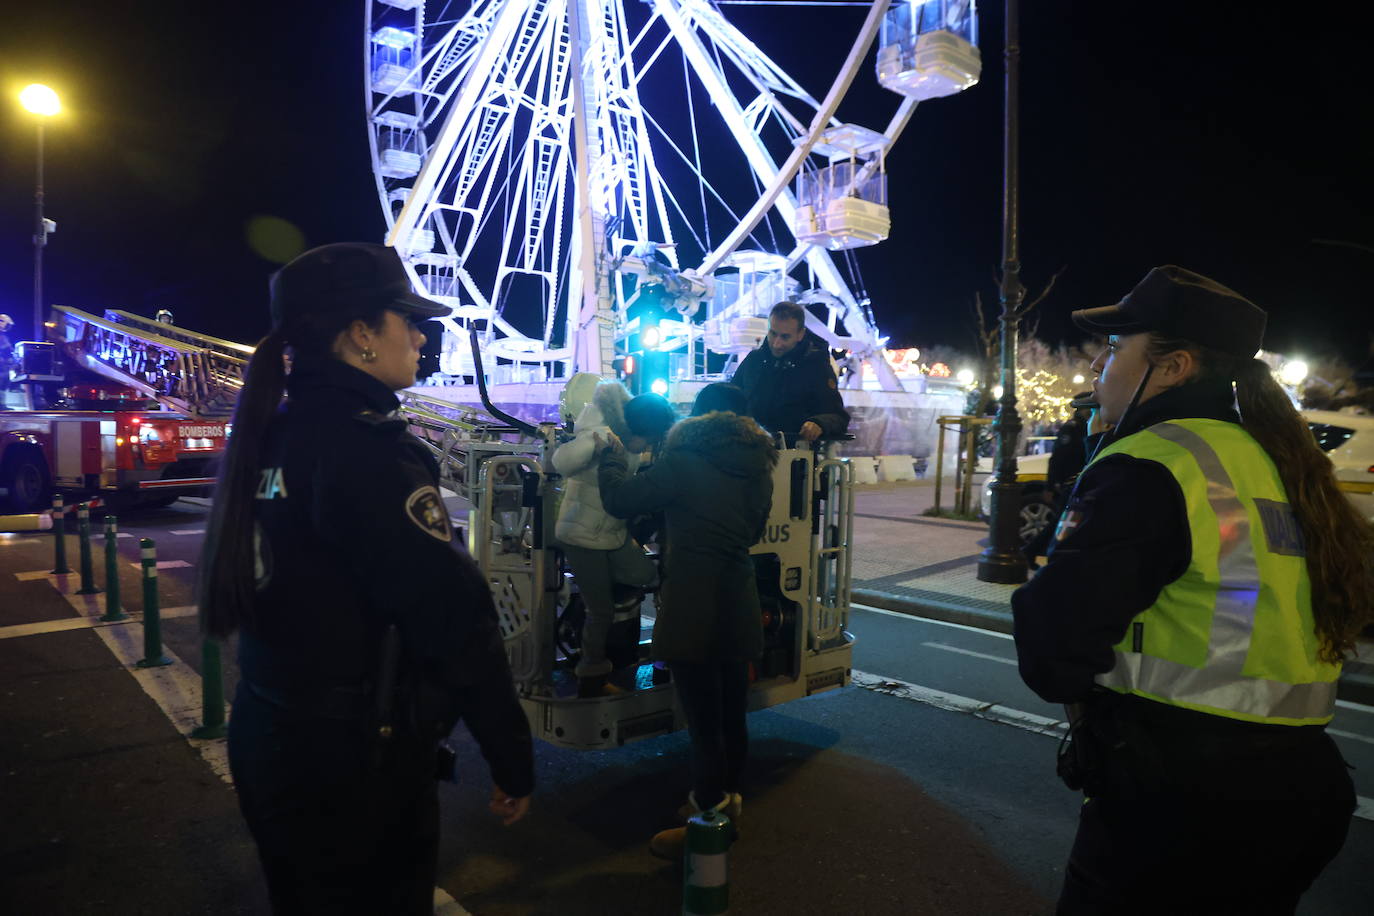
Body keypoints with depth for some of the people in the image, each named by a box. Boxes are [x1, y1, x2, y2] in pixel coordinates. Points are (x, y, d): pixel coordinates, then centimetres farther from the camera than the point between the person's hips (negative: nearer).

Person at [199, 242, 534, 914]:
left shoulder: (271, 435, 5)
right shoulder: (367, 448, -22)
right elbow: (453, 615, -26)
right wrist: (513, 758, -16)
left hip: (266, 739, 9)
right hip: (353, 758, -8)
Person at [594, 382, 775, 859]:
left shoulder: (684, 461, -12)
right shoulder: (758, 466, 7)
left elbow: (620, 500, -6)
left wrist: (611, 456, 10)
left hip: (692, 604, -7)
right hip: (738, 603, 7)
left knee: (703, 718, 0)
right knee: (732, 713, 18)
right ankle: (726, 798, 35)